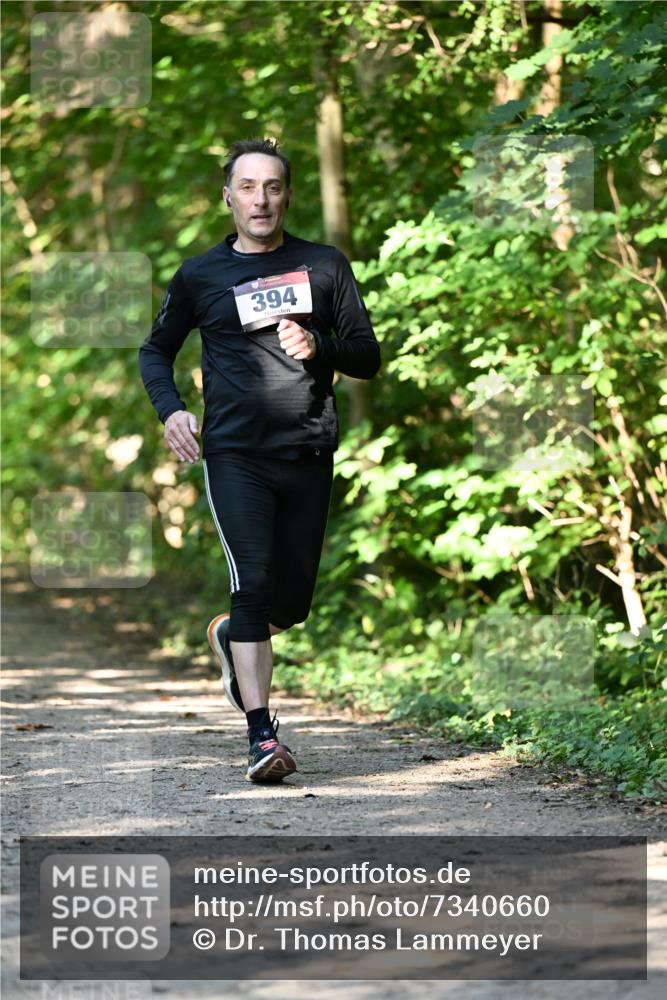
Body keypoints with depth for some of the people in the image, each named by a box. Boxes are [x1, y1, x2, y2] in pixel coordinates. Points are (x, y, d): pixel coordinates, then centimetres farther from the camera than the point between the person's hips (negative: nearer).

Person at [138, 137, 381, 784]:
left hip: (309, 456, 2)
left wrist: (318, 346, -12)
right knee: (254, 582, -17)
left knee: (293, 598, 7)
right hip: (235, 455, -2)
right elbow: (156, 351, 20)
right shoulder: (200, 276, 8)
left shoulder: (324, 266, 9)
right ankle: (261, 735, -17)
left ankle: (230, 635, 42)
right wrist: (169, 409, 1)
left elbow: (369, 357, 9)